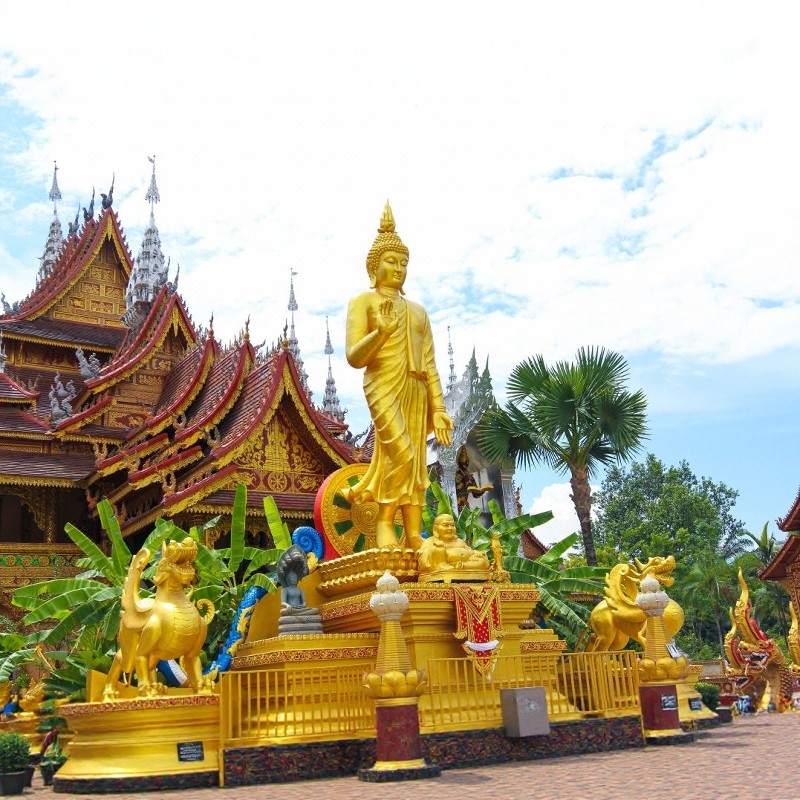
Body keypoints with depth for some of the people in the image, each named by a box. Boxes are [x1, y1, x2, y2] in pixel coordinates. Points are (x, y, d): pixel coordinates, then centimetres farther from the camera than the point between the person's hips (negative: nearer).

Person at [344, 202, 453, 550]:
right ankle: (384, 523, -7)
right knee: (402, 455, -21)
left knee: (416, 465, 0)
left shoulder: (417, 310, 23)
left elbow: (429, 365, 17)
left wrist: (439, 409, 8)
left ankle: (415, 540, -1)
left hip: (415, 391, 6)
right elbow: (354, 358, -3)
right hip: (384, 386, -5)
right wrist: (380, 332, -18)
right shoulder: (363, 302, 8)